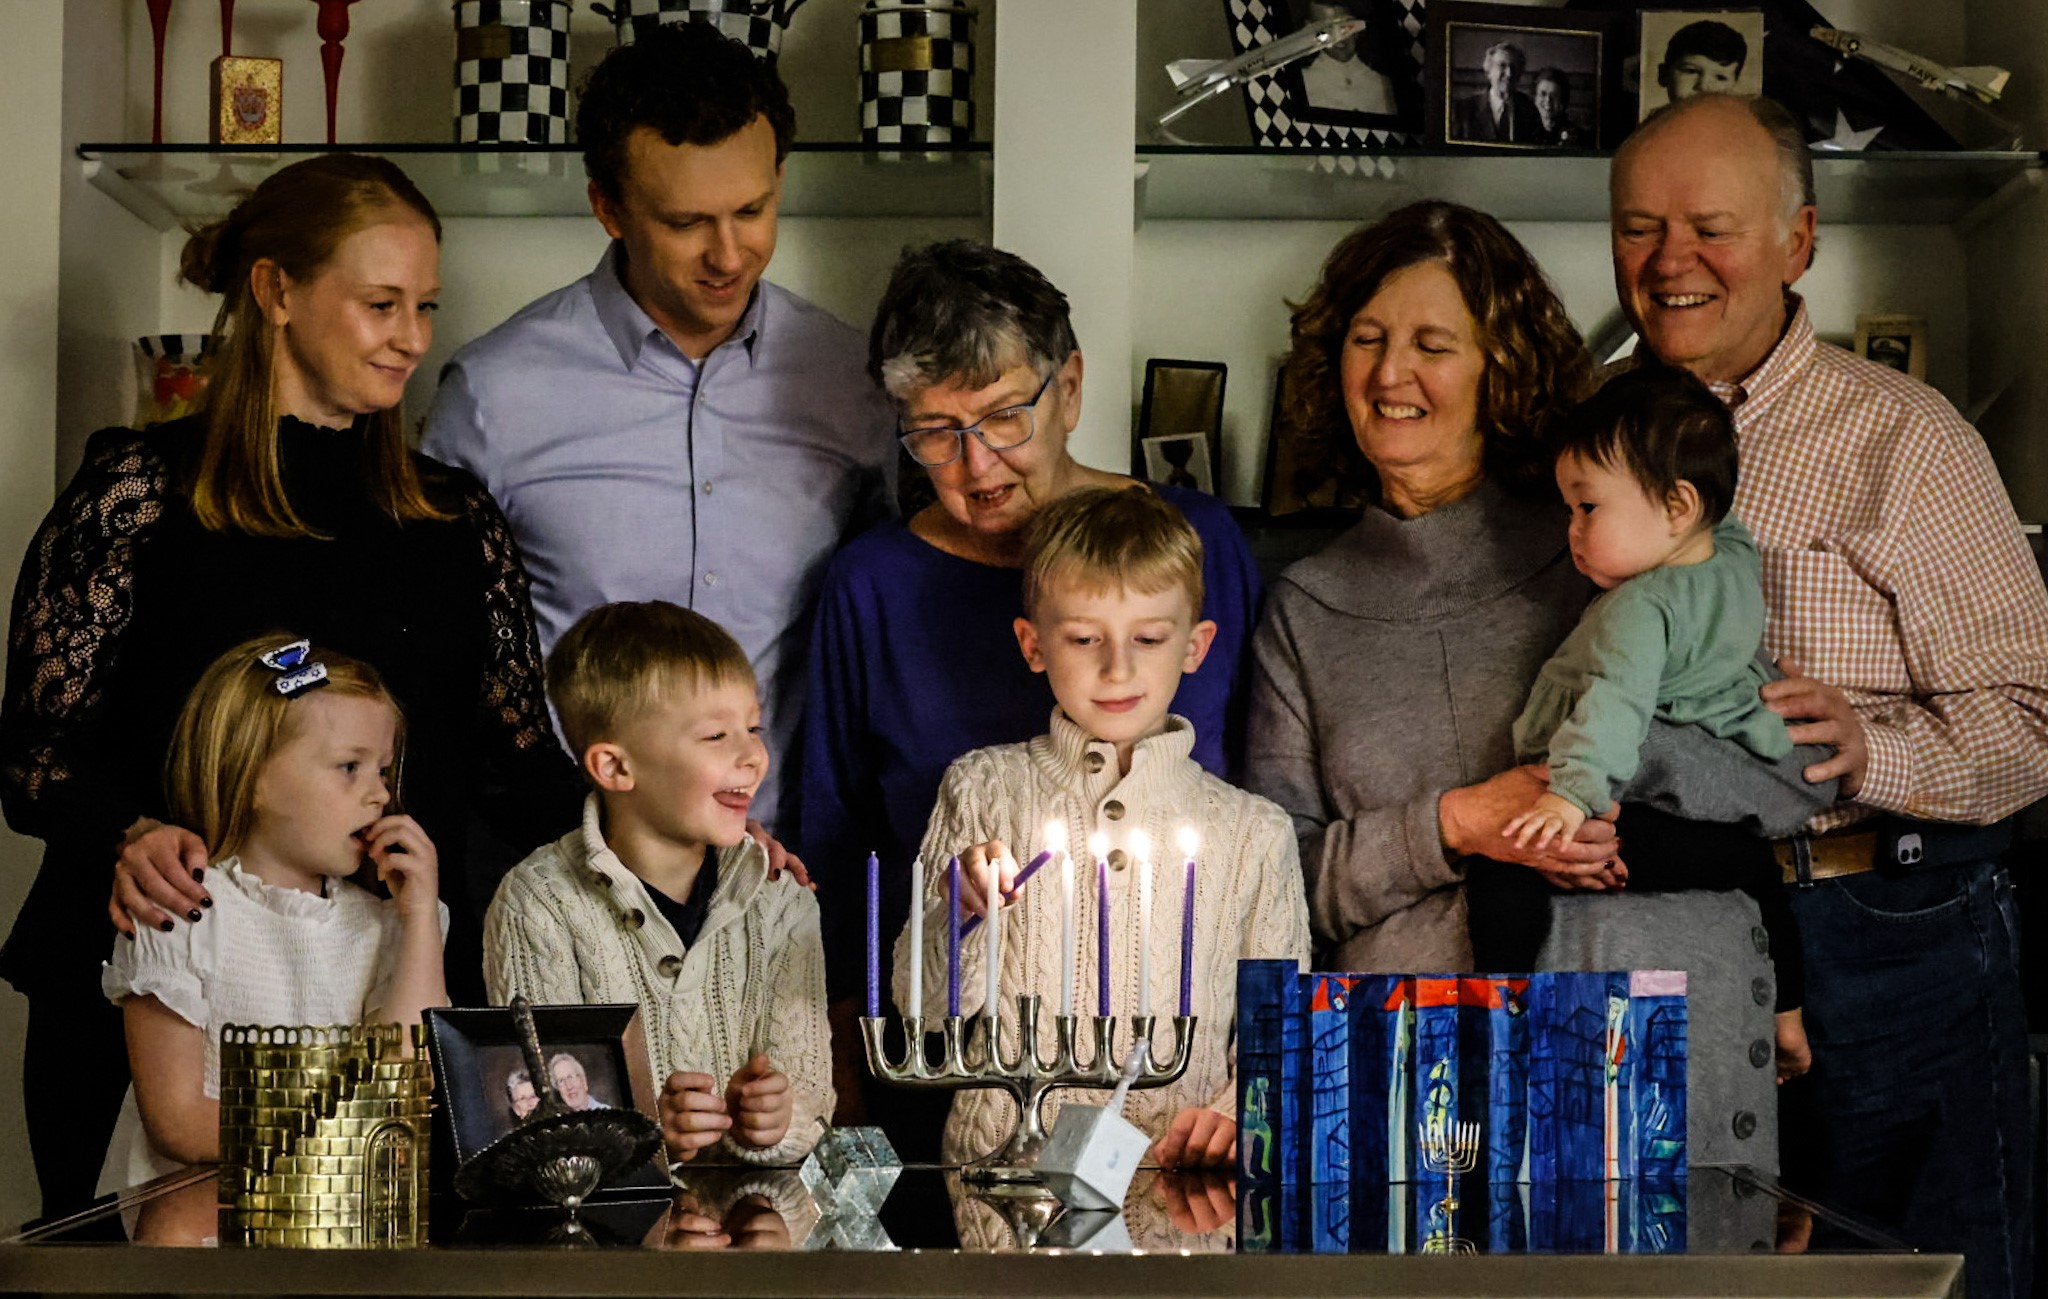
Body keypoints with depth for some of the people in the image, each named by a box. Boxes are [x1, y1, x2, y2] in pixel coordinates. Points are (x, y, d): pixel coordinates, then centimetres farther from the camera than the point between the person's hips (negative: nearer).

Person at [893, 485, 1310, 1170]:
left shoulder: (1254, 832, 9)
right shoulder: (981, 791, 8)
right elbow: (924, 1011, 5)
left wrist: (1234, 1113, -8)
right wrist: (960, 915, -14)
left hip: (1177, 1180, 2)